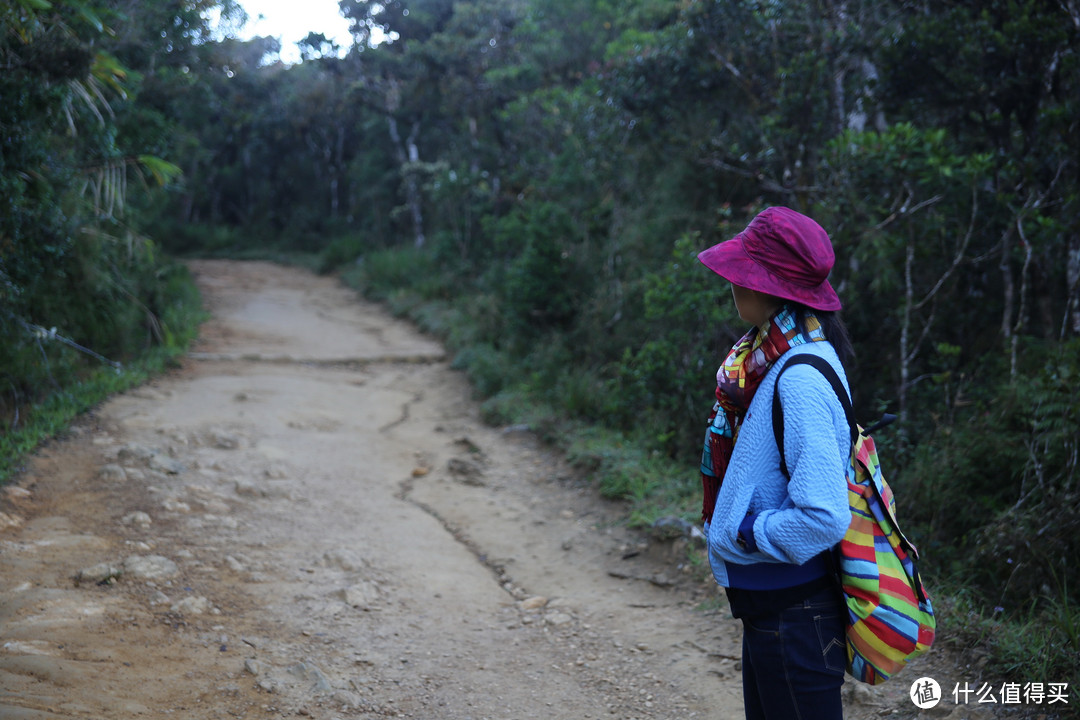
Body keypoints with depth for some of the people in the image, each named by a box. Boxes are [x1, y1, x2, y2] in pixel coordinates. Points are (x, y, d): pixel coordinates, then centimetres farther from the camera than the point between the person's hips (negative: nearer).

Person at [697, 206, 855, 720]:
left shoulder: (800, 379, -25)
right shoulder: (772, 359, 5)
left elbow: (823, 518, -29)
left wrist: (740, 534, -16)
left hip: (794, 616, -10)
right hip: (768, 605, 10)